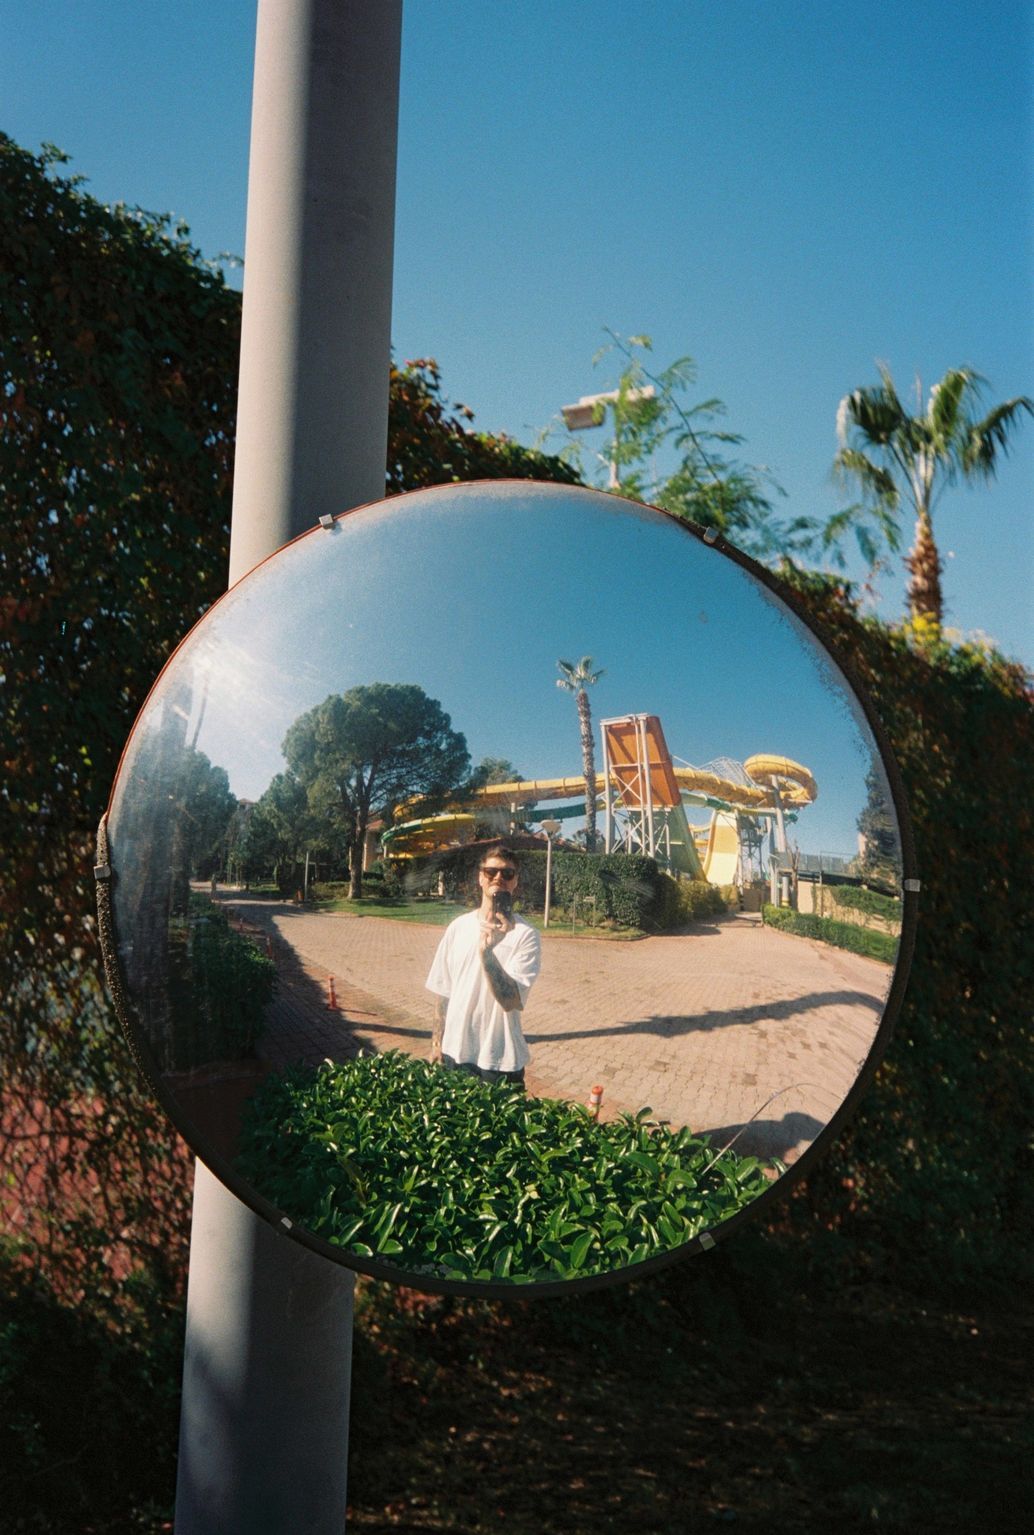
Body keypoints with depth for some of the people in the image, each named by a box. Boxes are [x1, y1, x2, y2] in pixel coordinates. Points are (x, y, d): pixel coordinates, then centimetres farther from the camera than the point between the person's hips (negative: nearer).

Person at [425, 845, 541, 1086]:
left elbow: (511, 1001, -19)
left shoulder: (525, 935, -10)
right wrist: (437, 1042, 9)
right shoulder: (458, 927, 4)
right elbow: (442, 992, 11)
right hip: (454, 1055, 4)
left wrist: (486, 951, -29)